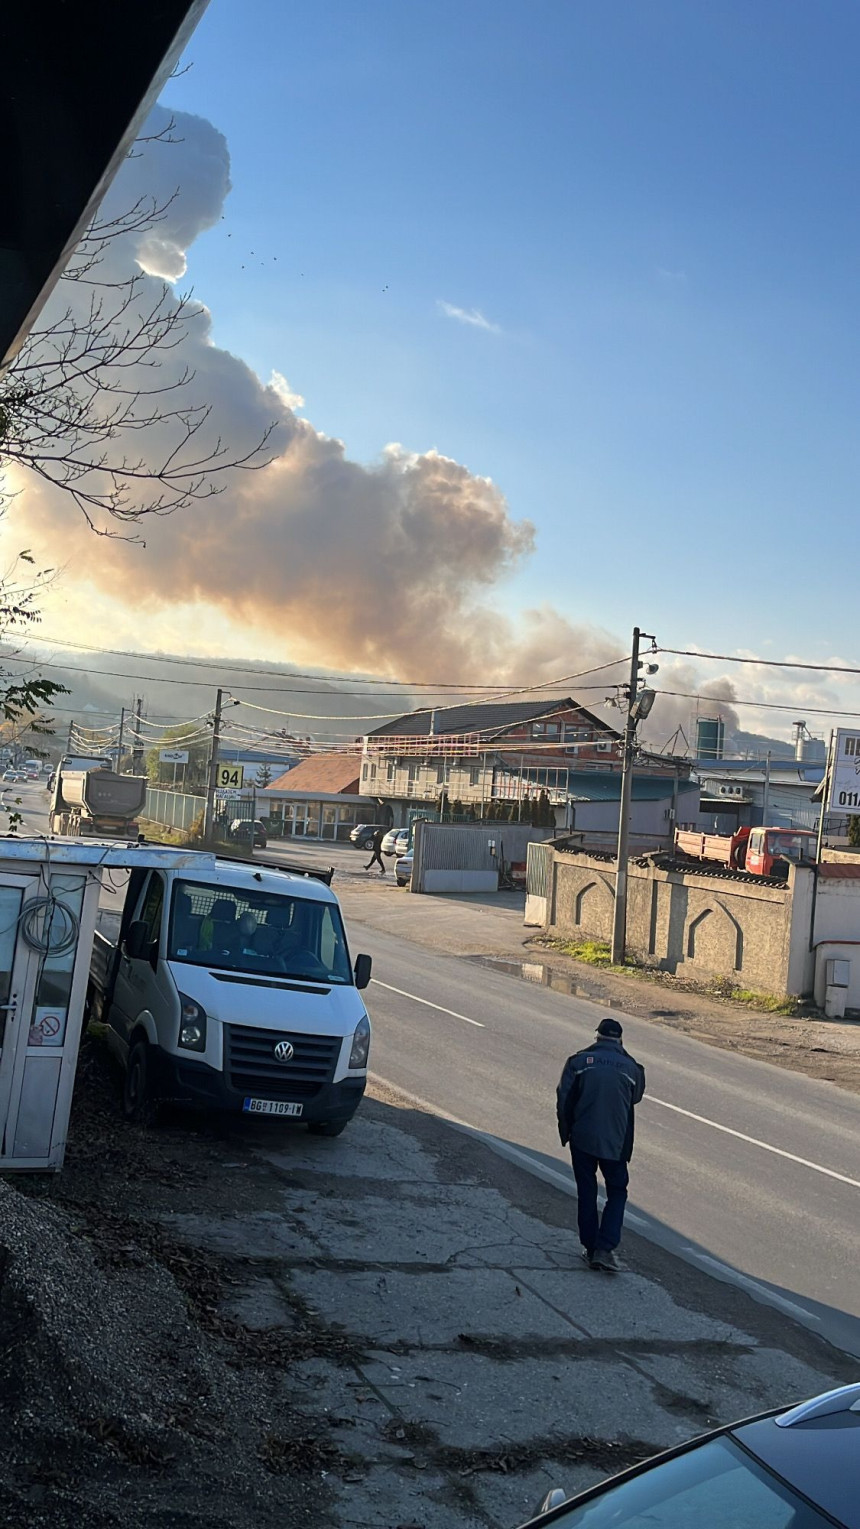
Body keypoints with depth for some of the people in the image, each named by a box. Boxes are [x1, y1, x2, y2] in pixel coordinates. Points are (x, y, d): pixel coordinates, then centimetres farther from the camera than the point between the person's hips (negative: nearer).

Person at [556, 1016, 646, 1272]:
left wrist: (566, 1132, 5)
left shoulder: (578, 1061, -3)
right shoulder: (631, 1067, 0)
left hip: (582, 1139, 0)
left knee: (586, 1193, 12)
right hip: (616, 1143, 0)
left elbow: (564, 1100, -4)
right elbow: (635, 1098, 10)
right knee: (617, 1193, 12)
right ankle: (605, 1249, -1)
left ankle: (590, 1248, 16)